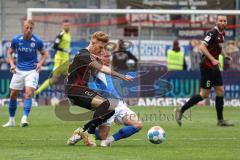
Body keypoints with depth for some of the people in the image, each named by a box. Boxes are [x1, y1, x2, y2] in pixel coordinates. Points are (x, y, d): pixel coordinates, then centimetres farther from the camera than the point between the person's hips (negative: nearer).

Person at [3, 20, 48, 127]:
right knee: (13, 95, 5)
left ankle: (24, 119, -23)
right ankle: (11, 120, 19)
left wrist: (40, 63, -11)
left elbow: (44, 54, 6)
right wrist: (12, 64, -6)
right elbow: (10, 52, 10)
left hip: (32, 71, -2)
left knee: (28, 93, -20)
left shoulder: (37, 41, -8)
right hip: (19, 70, 3)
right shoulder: (16, 40, -5)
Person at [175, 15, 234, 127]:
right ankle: (181, 111, 2)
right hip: (207, 67, -9)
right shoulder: (213, 33, -17)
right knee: (204, 94, -6)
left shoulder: (222, 34, 11)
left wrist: (224, 56, 14)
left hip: (214, 67, 9)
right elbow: (202, 47, -25)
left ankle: (220, 120, 13)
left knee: (220, 91, 7)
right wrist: (213, 59, -28)